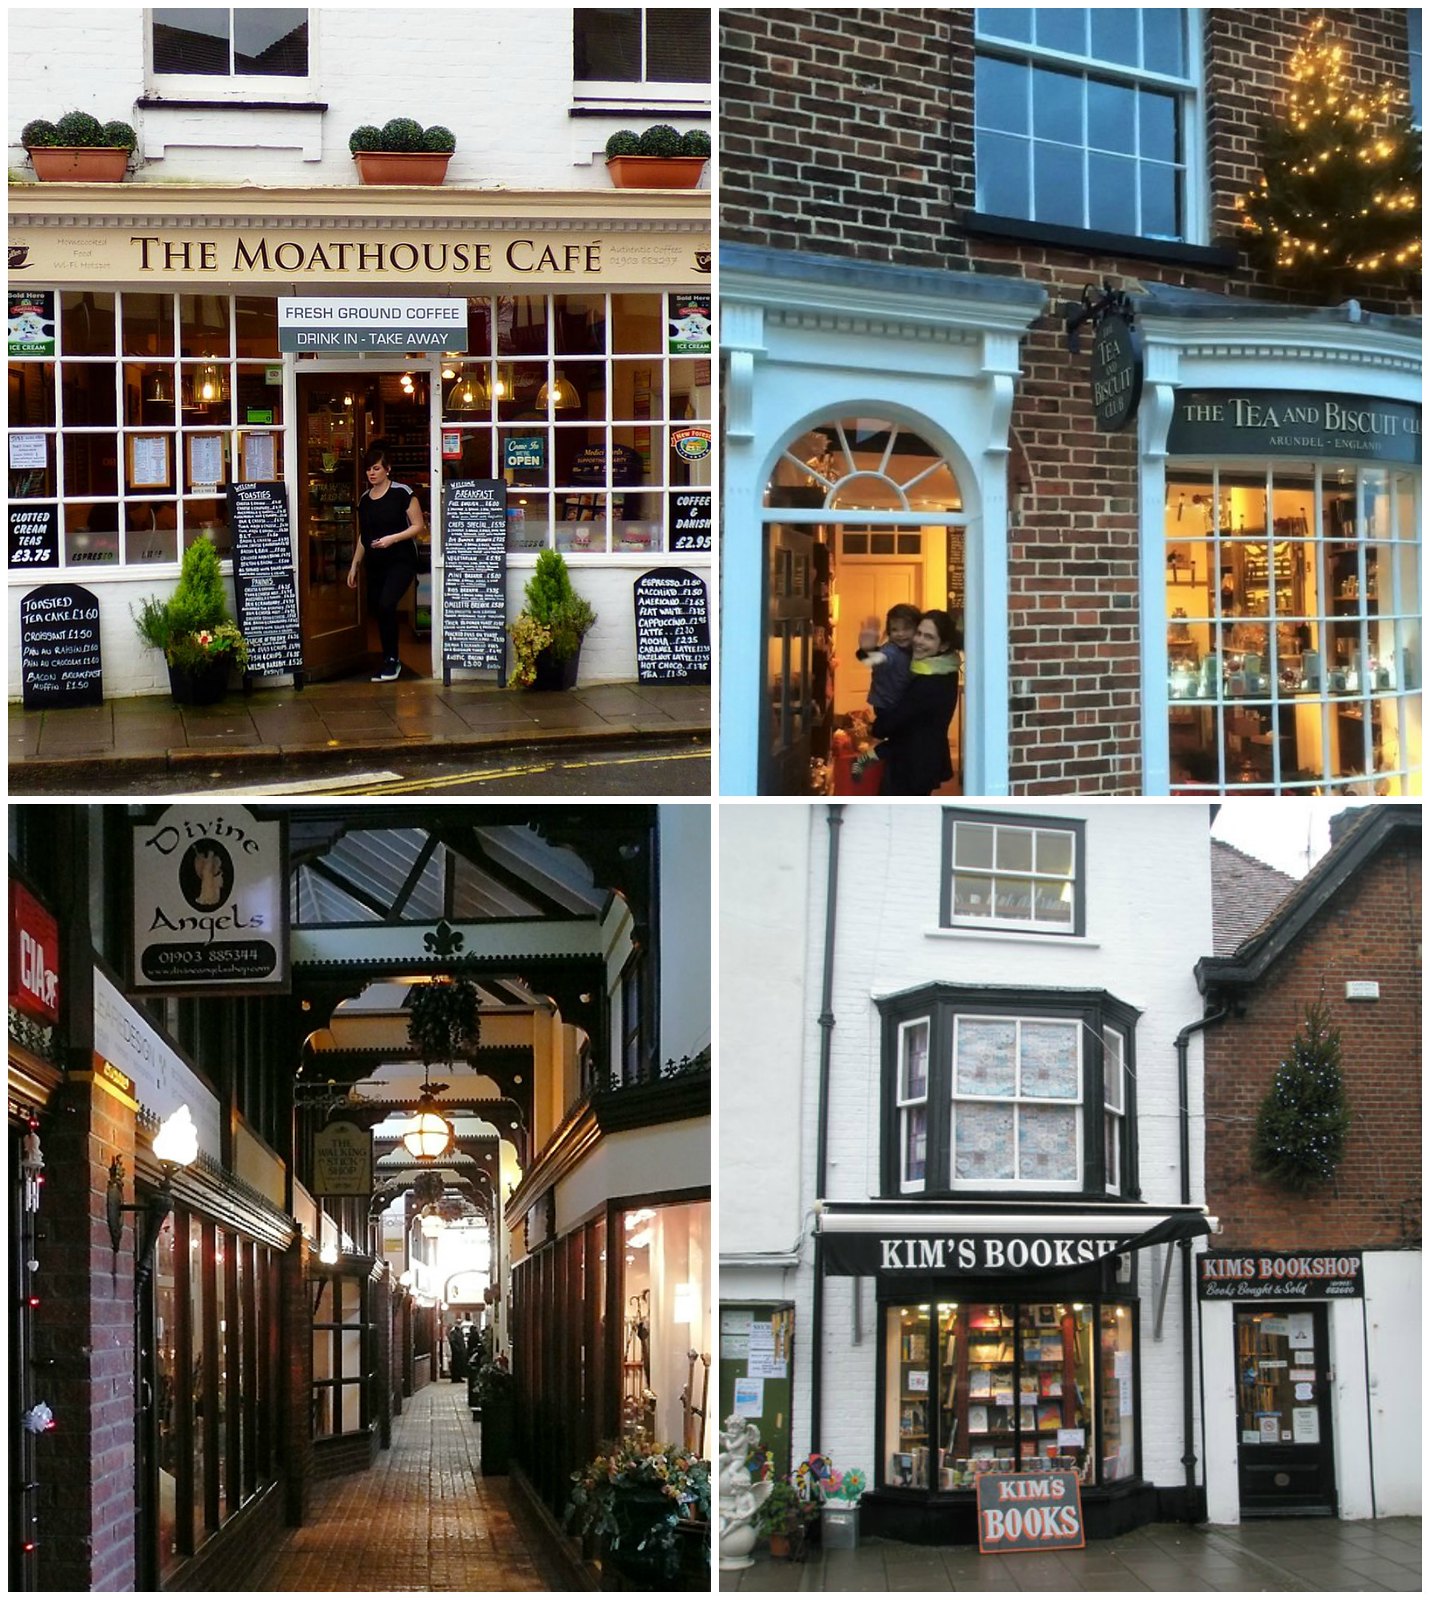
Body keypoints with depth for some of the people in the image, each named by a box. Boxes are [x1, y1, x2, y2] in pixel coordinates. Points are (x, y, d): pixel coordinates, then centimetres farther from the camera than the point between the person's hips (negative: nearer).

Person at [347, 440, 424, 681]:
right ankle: (387, 662, 16)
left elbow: (419, 526, -7)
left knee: (386, 605, -22)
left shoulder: (402, 493, -7)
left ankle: (392, 660, -10)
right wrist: (354, 566, 15)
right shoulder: (364, 499, 11)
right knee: (378, 611, 5)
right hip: (375, 564, 6)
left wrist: (392, 538, -19)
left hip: (401, 561, -6)